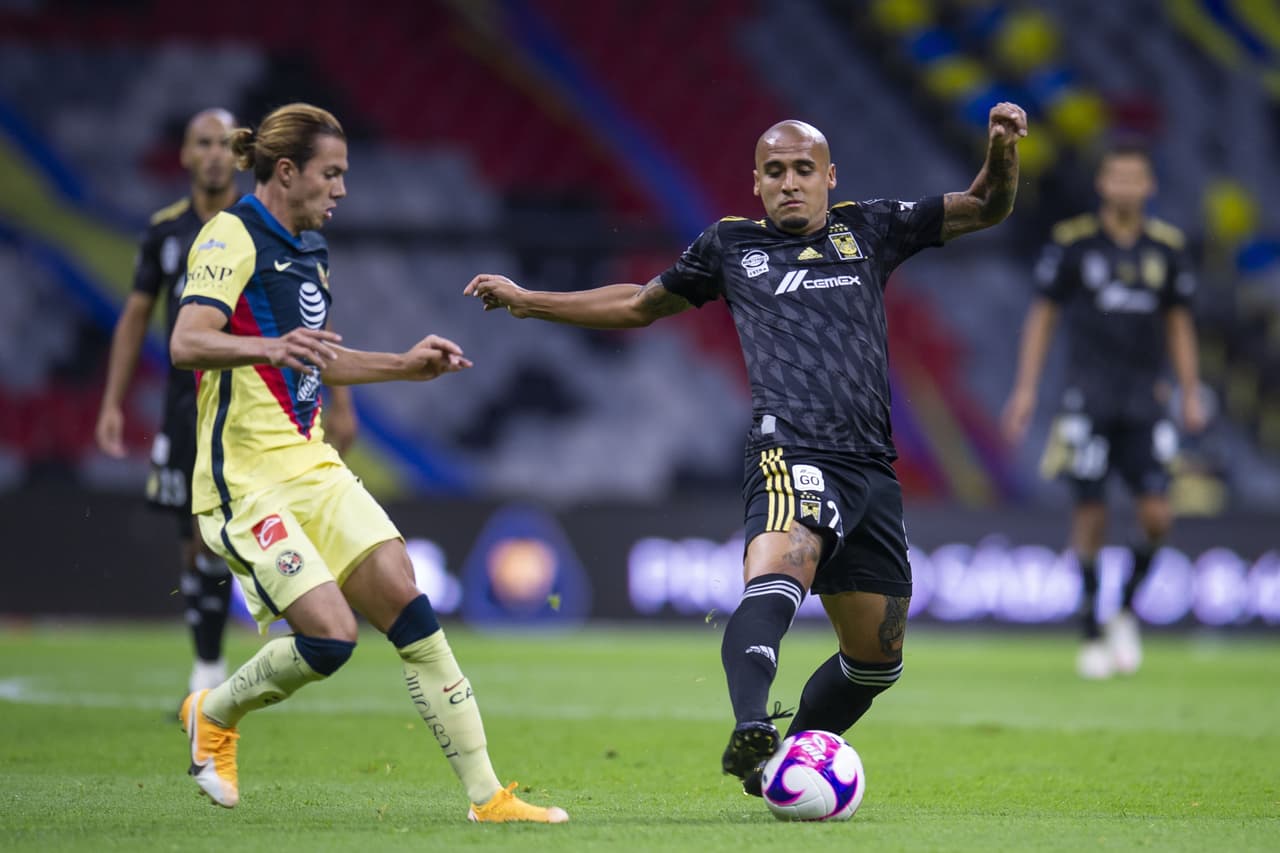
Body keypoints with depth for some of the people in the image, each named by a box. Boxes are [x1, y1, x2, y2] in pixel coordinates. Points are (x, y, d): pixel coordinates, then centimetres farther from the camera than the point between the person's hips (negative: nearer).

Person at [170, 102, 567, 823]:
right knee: (331, 635, -18)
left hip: (311, 465, 9)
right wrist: (271, 346, -42)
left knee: (409, 607, -4)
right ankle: (215, 716, 12)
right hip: (247, 481, -9)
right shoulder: (232, 237, -11)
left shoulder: (309, 250, 17)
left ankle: (486, 795, -3)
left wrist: (407, 366, 27)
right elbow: (188, 342, -26)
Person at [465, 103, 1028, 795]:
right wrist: (529, 302, 30)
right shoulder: (731, 245, 17)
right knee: (774, 579, -35)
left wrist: (1001, 153, -1)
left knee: (876, 658, 8)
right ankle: (751, 730, -56)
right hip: (790, 454, -4)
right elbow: (642, 305, 31)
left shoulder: (867, 230, 19)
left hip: (872, 471, 4)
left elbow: (986, 210, 21)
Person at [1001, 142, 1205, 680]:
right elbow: (1042, 315, 5)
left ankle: (1126, 611, 17)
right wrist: (1025, 388, 1)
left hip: (1143, 401, 2)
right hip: (1088, 397, -2)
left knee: (1156, 517, -7)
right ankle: (1092, 635, 8)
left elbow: (1179, 325, 14)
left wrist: (1191, 393, 8)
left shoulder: (1166, 248, 7)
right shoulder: (1072, 242, -1)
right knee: (1090, 515, -4)